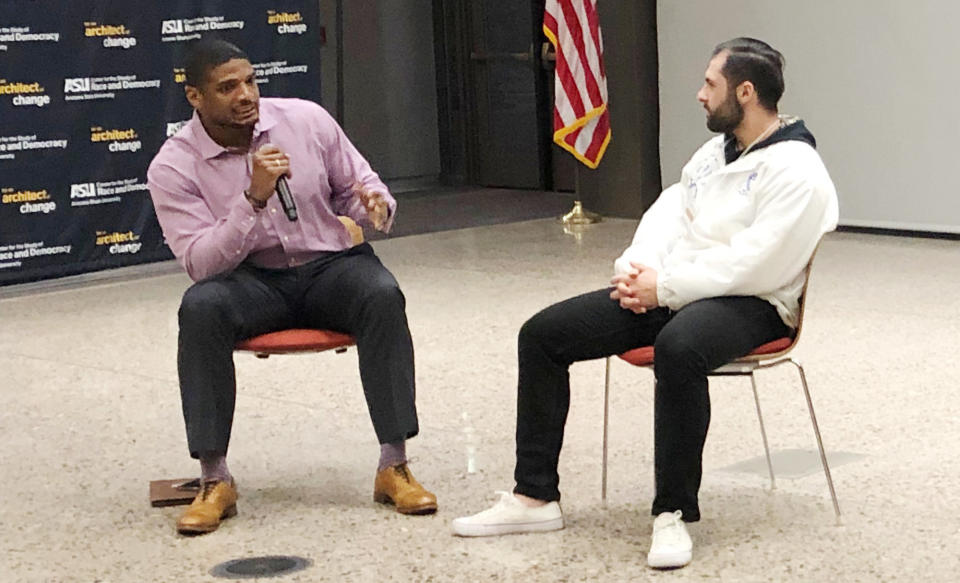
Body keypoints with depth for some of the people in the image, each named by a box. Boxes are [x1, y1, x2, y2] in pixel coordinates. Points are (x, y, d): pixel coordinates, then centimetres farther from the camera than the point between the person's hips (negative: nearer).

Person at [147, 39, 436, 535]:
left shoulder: (307, 119, -3)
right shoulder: (172, 168, -9)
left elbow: (359, 185, 10)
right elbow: (201, 264, -17)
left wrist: (374, 204, -16)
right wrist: (255, 197, -28)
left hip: (331, 263, 1)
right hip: (252, 283, -1)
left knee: (383, 295, -32)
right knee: (200, 307, -34)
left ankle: (394, 466, -27)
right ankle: (214, 481, -27)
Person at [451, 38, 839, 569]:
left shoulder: (796, 172, -12)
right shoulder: (715, 151, 17)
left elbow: (752, 265, -21)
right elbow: (670, 212, 13)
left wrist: (664, 287, -19)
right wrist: (636, 267, -7)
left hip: (751, 304, -9)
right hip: (666, 290, 9)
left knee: (678, 346, -43)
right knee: (543, 333, -2)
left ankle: (674, 513, -29)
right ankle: (535, 496, 3)